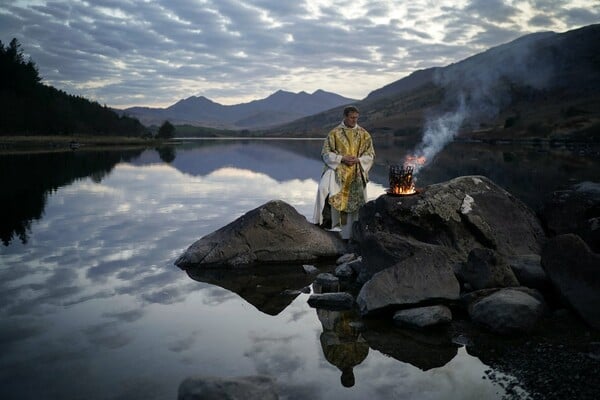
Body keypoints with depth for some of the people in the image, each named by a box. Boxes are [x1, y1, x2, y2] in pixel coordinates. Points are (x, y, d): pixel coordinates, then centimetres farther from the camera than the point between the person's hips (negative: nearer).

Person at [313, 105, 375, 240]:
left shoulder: (364, 134, 8)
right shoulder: (334, 133, 3)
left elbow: (370, 154, 8)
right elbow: (326, 153, 1)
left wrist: (358, 160, -11)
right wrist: (341, 158, -14)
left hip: (356, 174, 2)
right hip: (337, 169, -2)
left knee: (353, 202, -1)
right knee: (324, 187, -31)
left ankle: (349, 234, 10)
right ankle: (326, 219, -20)